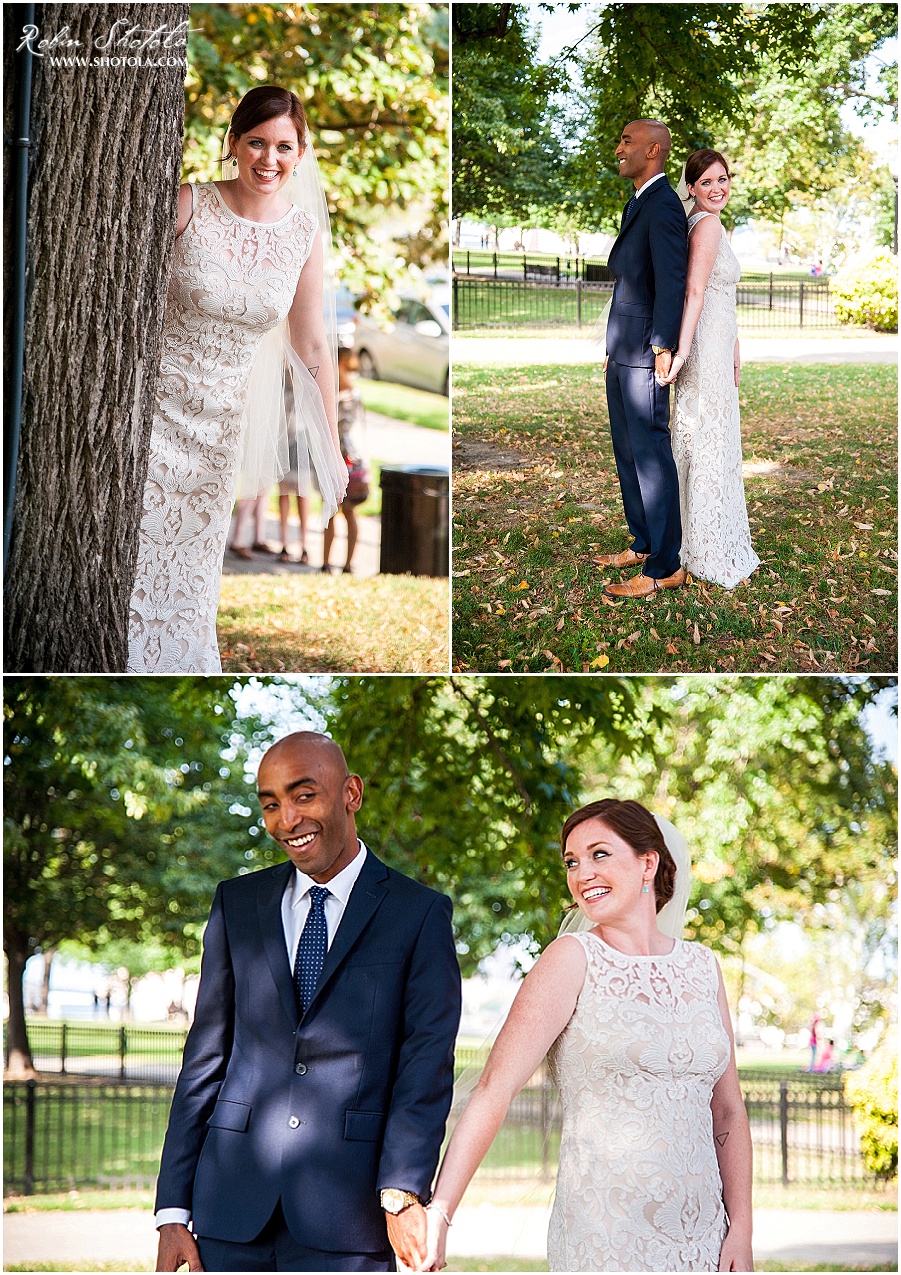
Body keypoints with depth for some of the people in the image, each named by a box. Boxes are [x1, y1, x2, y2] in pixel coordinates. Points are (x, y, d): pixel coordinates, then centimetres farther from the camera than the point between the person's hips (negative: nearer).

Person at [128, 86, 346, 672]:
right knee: (130, 552, -3)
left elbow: (311, 349, 6)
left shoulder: (307, 235, -1)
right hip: (152, 399, -3)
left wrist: (332, 448, 10)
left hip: (218, 423, 3)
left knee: (190, 571, 10)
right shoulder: (189, 206, -11)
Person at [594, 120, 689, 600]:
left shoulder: (663, 205, -14)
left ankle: (665, 566, -3)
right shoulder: (636, 205, 17)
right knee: (627, 453, 16)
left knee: (652, 457, -7)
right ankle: (643, 545, 26)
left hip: (645, 356, -10)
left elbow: (671, 281, -20)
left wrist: (662, 348, -23)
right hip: (623, 354, 10)